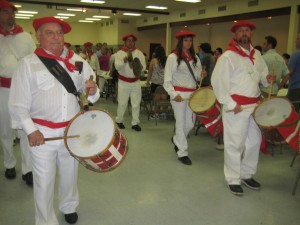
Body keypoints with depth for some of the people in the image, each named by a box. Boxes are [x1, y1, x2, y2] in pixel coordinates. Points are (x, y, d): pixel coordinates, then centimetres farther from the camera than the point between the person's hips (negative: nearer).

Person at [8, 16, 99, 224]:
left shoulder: (77, 61, 2)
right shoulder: (28, 63, -6)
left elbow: (90, 92, 8)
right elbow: (18, 104, -6)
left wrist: (92, 91, -15)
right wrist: (30, 130, -16)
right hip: (43, 133, -3)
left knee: (70, 174, 21)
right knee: (44, 181, 7)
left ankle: (69, 207, 47)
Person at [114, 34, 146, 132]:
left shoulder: (139, 53, 3)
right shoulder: (120, 53, -2)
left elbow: (144, 65, -5)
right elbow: (117, 66, -13)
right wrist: (124, 61, -29)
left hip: (135, 82, 2)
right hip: (123, 82, -2)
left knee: (136, 103, 4)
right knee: (122, 103, 6)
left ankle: (135, 123, 13)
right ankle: (119, 120, 24)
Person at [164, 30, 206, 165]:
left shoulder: (195, 58, 11)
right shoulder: (173, 57, -4)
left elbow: (197, 77, 15)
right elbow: (167, 80, -7)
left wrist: (202, 75, -7)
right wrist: (174, 94, -19)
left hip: (193, 94, 5)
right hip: (179, 94, -5)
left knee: (190, 124, 9)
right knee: (181, 123, 0)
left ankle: (176, 140, 37)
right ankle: (182, 152, 13)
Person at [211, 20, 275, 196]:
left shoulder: (257, 55, 13)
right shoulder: (228, 56, -9)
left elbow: (262, 74, 23)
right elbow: (217, 81, -14)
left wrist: (267, 78, -2)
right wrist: (230, 104, -17)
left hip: (255, 106, 7)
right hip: (236, 107, -7)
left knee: (254, 141, 14)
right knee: (235, 145, 1)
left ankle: (247, 174, 32)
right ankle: (233, 180, 17)